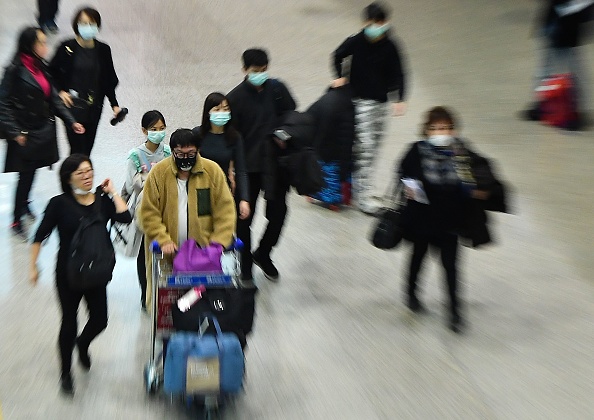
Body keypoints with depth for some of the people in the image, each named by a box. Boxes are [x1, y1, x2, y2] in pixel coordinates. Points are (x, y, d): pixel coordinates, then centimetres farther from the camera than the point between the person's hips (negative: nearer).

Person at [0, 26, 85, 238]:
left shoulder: (40, 68, 7)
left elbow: (53, 98, 11)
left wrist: (71, 121, 5)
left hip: (43, 131, 7)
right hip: (27, 134, -6)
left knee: (31, 172, 16)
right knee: (26, 175, 0)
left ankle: (23, 204, 39)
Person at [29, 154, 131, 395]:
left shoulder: (103, 200, -2)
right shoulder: (59, 203, -8)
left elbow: (125, 218, -19)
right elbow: (40, 236, -4)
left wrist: (112, 192, -11)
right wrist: (33, 266, -5)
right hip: (68, 273, -3)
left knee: (99, 320, 7)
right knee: (69, 323, 7)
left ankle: (83, 344, 44)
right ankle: (66, 373, 29)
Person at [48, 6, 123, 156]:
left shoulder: (103, 50, 1)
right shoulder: (67, 47, -7)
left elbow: (109, 80, 7)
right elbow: (52, 70, 5)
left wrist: (114, 104, 4)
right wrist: (60, 91, -6)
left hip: (94, 106, 3)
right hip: (73, 105, -3)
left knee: (87, 148, 11)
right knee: (77, 149, -6)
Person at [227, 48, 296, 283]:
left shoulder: (278, 89, 2)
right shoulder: (235, 98, -6)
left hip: (276, 164, 3)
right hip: (249, 167, -3)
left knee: (278, 213, 8)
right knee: (245, 219, 7)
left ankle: (262, 254, 35)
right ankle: (246, 267, 24)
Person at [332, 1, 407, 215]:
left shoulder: (390, 47, -5)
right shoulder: (355, 42, -8)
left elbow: (397, 74, -3)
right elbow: (338, 56, 12)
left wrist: (398, 99, -15)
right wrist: (340, 77, 4)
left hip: (381, 101, 3)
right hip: (360, 101, -3)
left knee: (373, 146, 10)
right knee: (365, 145, -10)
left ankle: (357, 188, 26)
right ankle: (363, 197, -6)